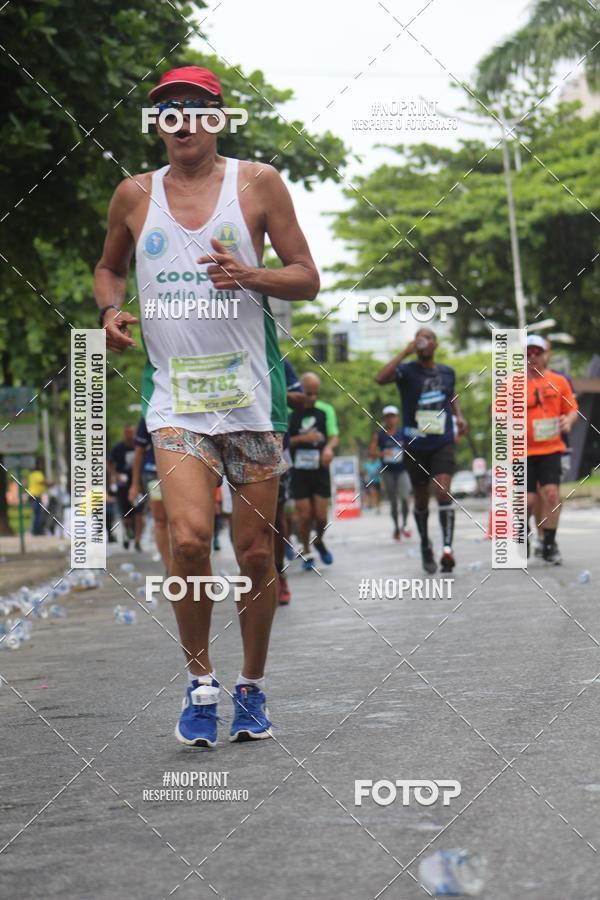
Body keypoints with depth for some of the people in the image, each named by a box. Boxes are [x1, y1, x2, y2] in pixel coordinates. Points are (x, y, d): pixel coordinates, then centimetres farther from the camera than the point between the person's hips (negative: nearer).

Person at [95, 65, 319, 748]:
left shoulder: (257, 183, 3)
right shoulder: (135, 195, 8)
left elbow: (306, 279, 5)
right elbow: (109, 267, 25)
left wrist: (250, 275, -14)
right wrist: (111, 310, 3)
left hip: (250, 391, 0)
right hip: (173, 392, 0)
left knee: (255, 551, 4)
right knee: (189, 537, -17)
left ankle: (252, 686, 23)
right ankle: (200, 681, 2)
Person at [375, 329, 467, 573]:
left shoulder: (447, 372, 7)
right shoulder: (407, 371, -6)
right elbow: (380, 378, -27)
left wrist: (459, 416, 10)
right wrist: (405, 352, -26)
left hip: (443, 443, 1)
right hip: (415, 445, -1)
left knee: (443, 492, -19)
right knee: (421, 499, 11)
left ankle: (447, 547, -23)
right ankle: (425, 545, 32)